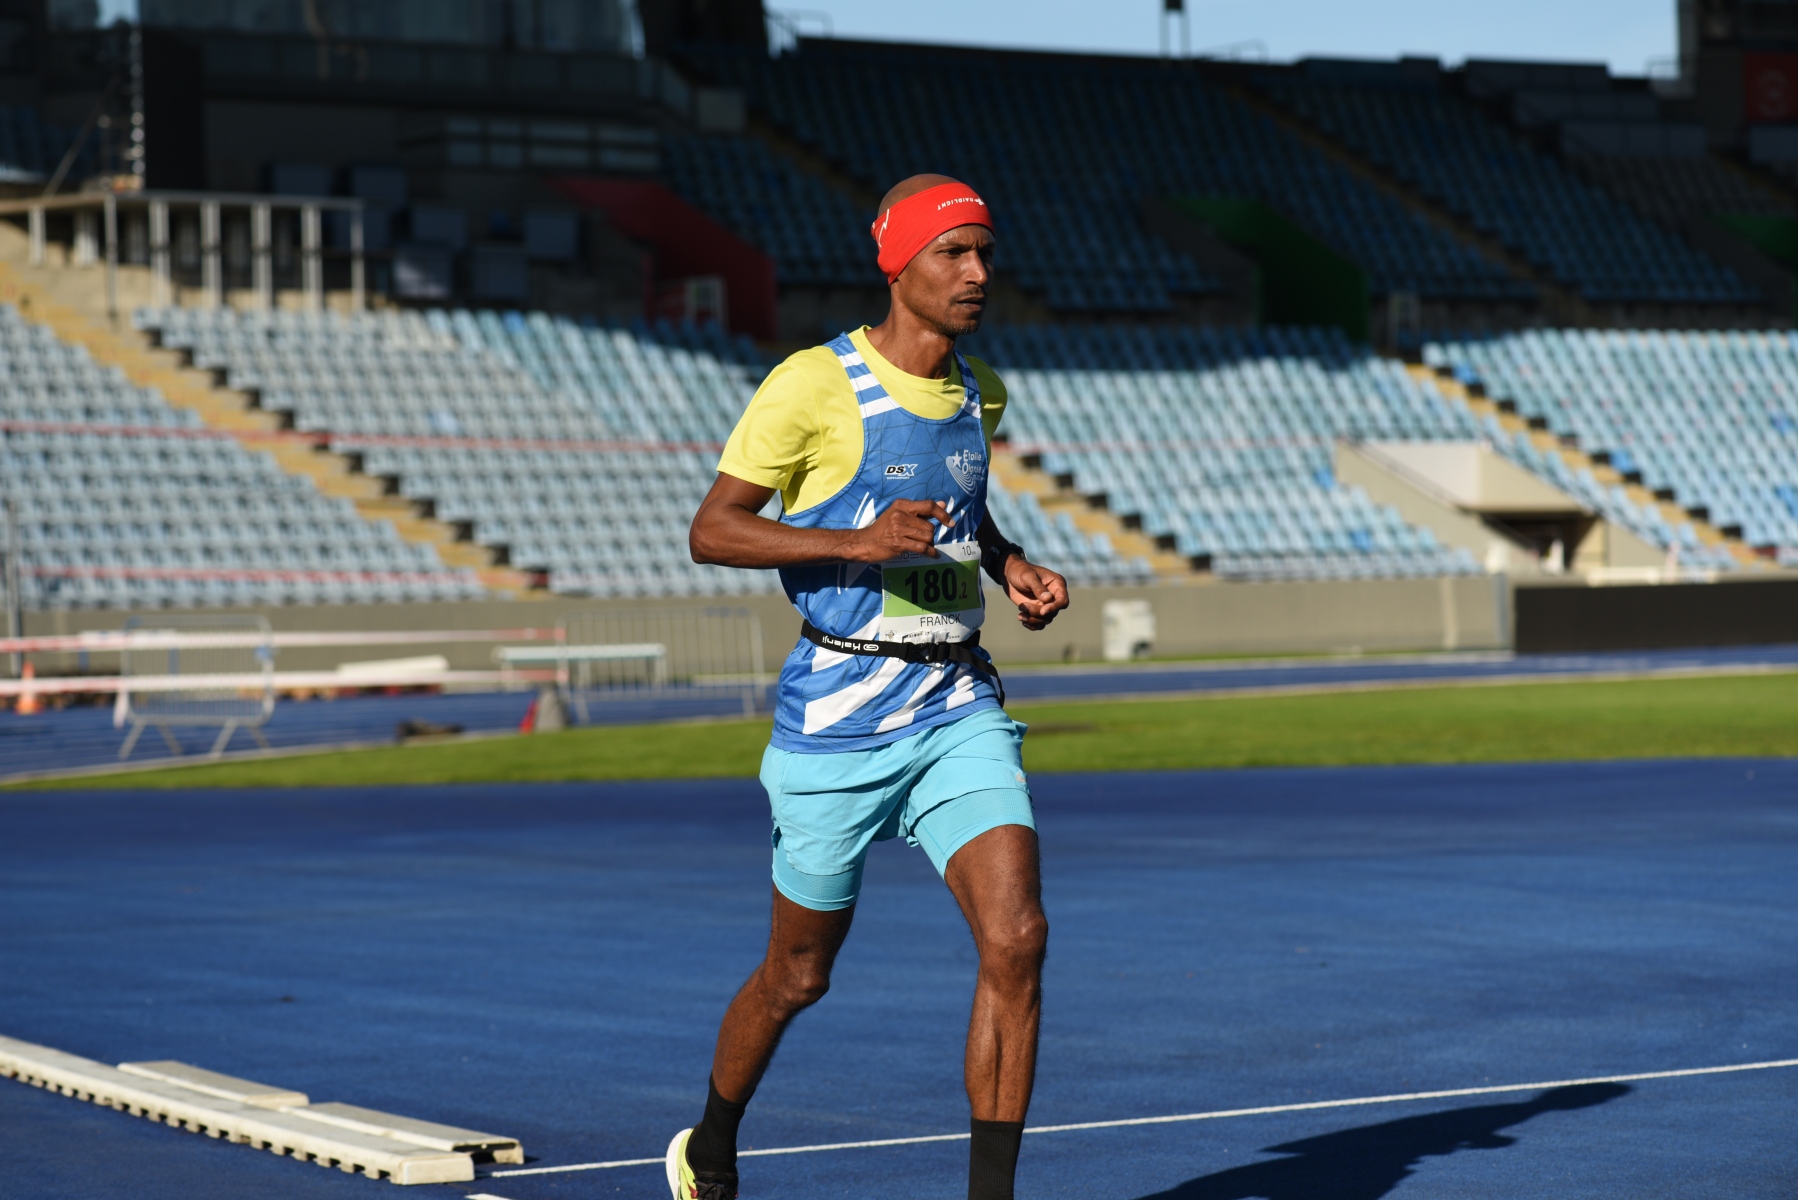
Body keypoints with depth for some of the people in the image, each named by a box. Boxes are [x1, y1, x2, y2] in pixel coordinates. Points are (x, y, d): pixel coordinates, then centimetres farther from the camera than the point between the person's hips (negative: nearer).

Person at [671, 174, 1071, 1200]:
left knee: (1017, 937, -16)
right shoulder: (816, 383, -11)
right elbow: (712, 529, -11)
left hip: (959, 706, 5)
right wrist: (857, 542, -23)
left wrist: (1012, 566, 8)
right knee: (799, 976, 10)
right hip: (840, 713, -4)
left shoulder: (980, 393, 9)